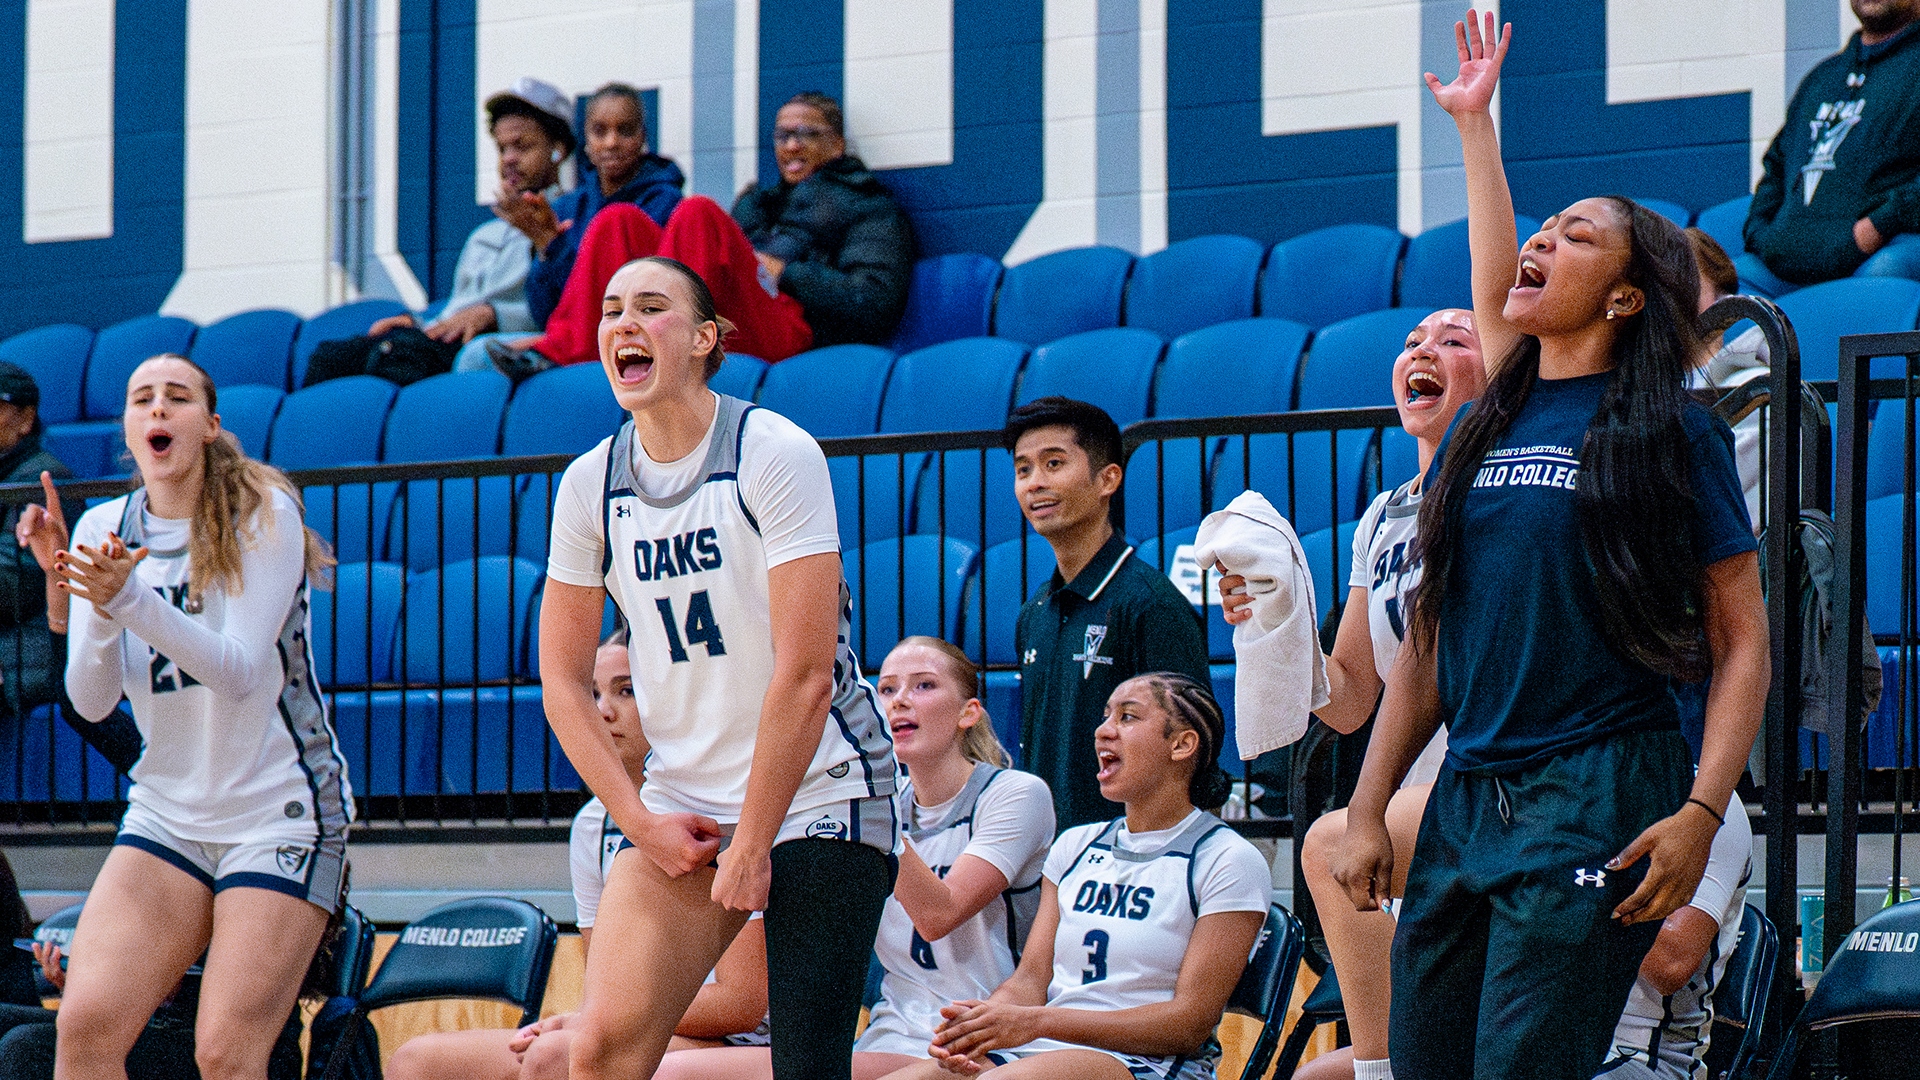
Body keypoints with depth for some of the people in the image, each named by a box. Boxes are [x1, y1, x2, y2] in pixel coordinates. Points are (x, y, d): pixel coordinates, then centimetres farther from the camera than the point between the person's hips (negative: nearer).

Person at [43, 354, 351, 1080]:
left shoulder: (264, 516, -9)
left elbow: (240, 671, -19)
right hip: (166, 812, 4)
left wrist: (129, 599, -31)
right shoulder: (106, 529, 3)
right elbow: (90, 700, -1)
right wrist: (95, 607, -21)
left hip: (281, 809, -4)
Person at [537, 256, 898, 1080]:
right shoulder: (591, 484, 3)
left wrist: (752, 843, -14)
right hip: (680, 800, 4)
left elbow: (805, 676, -15)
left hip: (818, 795, -4)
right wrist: (641, 822, -2)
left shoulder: (774, 455, -12)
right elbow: (564, 681, 8)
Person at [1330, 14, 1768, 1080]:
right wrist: (1367, 810, 14)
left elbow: (1743, 643, -3)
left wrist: (1701, 813, -14)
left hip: (1596, 800, -6)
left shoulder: (1672, 434, 0)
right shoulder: (1482, 426, 16)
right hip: (1464, 797, 6)